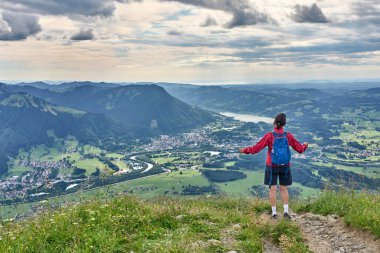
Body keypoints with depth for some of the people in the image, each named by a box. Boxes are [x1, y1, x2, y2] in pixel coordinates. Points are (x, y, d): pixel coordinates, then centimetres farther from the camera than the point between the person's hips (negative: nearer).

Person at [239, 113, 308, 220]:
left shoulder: (269, 136, -13)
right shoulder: (288, 136, -5)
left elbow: (256, 148, -10)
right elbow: (300, 149, 6)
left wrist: (245, 150, 6)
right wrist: (305, 145, 29)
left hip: (272, 166, -2)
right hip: (285, 166, 2)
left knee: (273, 189, 5)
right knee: (284, 189, 13)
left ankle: (274, 213, 8)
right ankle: (286, 211, 9)